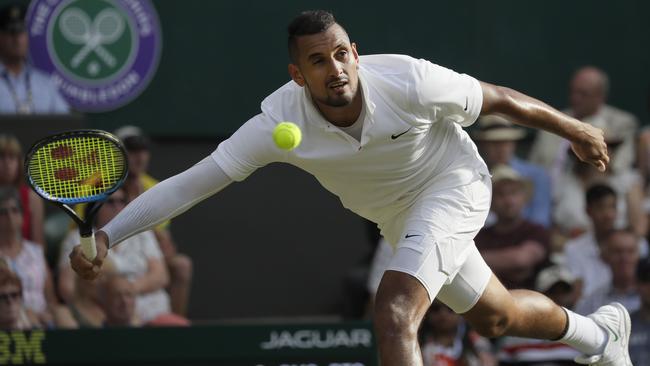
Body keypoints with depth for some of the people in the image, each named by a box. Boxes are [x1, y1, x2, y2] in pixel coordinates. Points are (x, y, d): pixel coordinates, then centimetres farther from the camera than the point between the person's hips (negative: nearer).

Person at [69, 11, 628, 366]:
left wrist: (574, 129, -3)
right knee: (492, 317, 25)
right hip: (398, 219, 5)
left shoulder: (408, 82, -34)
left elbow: (498, 99, -17)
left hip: (453, 184, -5)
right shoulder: (279, 123, -29)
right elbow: (188, 184, -31)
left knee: (394, 311, -28)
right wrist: (105, 237, -42)